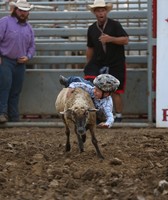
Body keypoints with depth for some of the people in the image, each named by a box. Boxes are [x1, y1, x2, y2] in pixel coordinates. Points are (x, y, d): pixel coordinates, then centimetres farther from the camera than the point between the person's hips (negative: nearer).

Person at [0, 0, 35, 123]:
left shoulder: (28, 27, 15)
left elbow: (32, 46, 21)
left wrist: (28, 57, 3)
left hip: (20, 63, 6)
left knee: (16, 90, 7)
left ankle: (14, 117, 11)